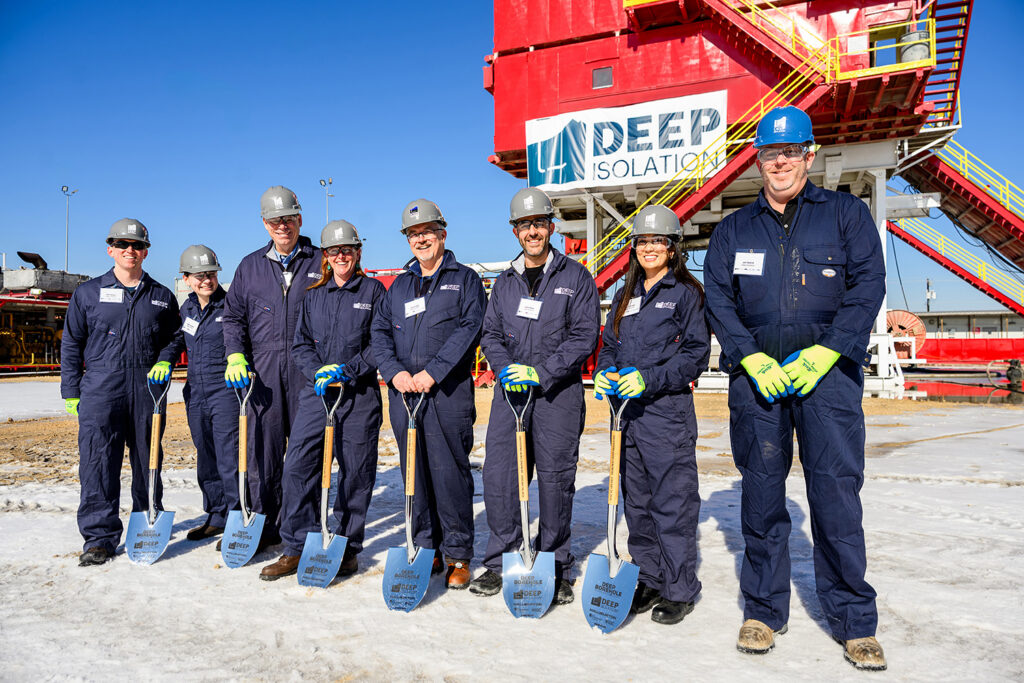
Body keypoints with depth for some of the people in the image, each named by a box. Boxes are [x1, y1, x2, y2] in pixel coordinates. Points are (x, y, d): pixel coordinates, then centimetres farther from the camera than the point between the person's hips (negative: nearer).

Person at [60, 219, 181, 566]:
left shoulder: (162, 297, 12)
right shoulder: (87, 293, 9)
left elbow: (172, 339, 20)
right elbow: (71, 344, 10)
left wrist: (164, 362, -1)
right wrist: (71, 392, 6)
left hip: (147, 392, 1)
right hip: (100, 392, -1)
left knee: (148, 461, 8)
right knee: (98, 463, -6)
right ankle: (100, 536, 2)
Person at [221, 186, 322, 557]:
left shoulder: (321, 263, 5)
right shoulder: (250, 266, 15)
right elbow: (233, 316, 18)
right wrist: (235, 356, 2)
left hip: (308, 370, -2)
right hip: (262, 371, 3)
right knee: (262, 450, 4)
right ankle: (263, 529, 17)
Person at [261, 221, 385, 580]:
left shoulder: (374, 290, 4)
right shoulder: (313, 295, 14)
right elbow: (300, 343, 12)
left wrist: (348, 369, -14)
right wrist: (319, 371, -6)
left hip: (360, 395, -3)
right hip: (316, 391, 3)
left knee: (355, 472, 2)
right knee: (297, 466, -3)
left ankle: (347, 548, 17)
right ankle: (297, 548, 9)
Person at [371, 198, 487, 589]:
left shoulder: (465, 279, 6)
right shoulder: (399, 286, 20)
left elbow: (470, 327, -7)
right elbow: (380, 331, 12)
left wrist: (432, 371, -16)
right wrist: (395, 371, -7)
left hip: (448, 393, -4)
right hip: (403, 393, 5)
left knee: (450, 473, -3)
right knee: (415, 474, 9)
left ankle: (458, 555, 9)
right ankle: (425, 549, 21)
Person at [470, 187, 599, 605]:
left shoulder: (575, 277, 2)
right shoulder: (505, 282, 15)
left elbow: (584, 336, -6)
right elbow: (491, 334, 14)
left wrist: (541, 372, -15)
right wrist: (506, 370, -6)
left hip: (558, 391, -3)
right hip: (510, 391, 4)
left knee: (556, 479, 1)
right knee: (498, 476, 1)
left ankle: (556, 569, 16)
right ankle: (501, 562, 17)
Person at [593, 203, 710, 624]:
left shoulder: (686, 293, -2)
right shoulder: (625, 296, 17)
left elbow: (696, 353, -8)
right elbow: (609, 345, 20)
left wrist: (649, 378, -18)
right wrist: (604, 373, -1)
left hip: (668, 411, -6)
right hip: (627, 410, 6)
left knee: (672, 502, -1)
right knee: (636, 501, 12)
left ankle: (680, 590, 13)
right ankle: (649, 581, 26)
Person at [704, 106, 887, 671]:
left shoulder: (846, 213, 10)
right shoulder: (733, 230, 14)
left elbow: (867, 284, 0)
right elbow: (718, 299, 6)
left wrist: (823, 353, -11)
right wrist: (752, 358, -8)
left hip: (827, 370, -1)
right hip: (756, 374, 2)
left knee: (836, 491, -4)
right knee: (761, 492, 6)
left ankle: (854, 619, 12)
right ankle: (763, 610, 19)